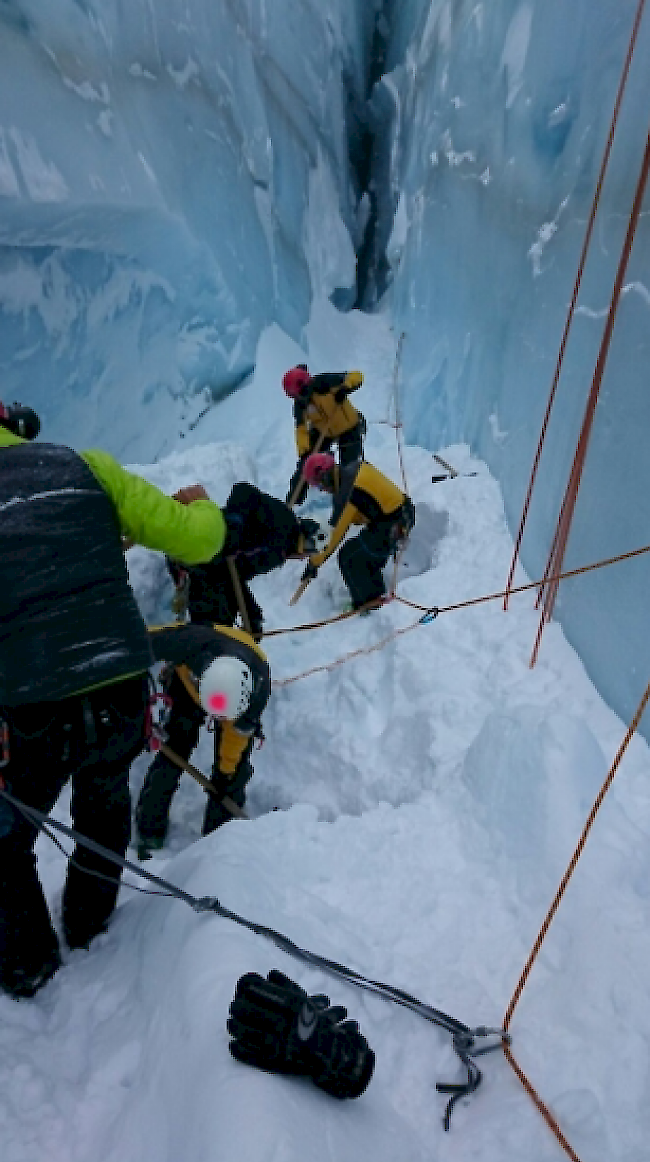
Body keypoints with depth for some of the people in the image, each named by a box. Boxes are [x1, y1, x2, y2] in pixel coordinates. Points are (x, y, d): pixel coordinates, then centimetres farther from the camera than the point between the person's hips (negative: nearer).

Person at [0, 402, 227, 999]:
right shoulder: (85, 464, 2)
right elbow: (195, 540, 0)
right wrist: (201, 507, 22)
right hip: (124, 690, 3)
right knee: (105, 796, 36)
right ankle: (89, 919, 56)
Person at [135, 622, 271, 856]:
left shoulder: (260, 683, -39)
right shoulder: (191, 643, -46)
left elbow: (239, 729, -22)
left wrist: (226, 769, -11)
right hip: (188, 682, 0)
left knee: (234, 769, -4)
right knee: (172, 754, -6)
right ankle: (148, 833, 9)